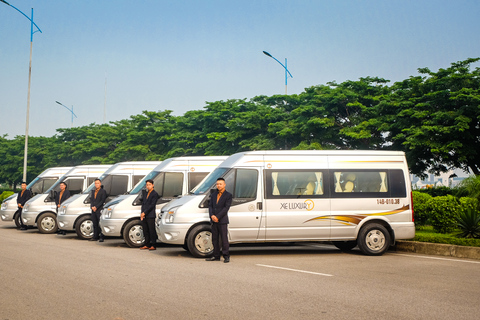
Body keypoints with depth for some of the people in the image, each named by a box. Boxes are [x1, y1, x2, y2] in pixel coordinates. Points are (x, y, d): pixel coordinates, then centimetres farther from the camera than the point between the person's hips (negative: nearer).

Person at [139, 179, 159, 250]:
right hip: (143, 215, 7)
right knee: (145, 231, 10)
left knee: (152, 230, -4)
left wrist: (144, 213, -14)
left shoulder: (155, 194, -6)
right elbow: (143, 203, 16)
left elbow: (152, 205, -13)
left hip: (150, 216, -7)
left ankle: (153, 246, -1)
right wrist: (142, 213, 4)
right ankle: (147, 245, 18)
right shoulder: (145, 193, 16)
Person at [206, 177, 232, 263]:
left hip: (222, 221, -5)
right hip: (214, 221, 5)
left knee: (224, 239, -4)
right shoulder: (213, 194, 14)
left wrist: (217, 217, -16)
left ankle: (226, 256, 1)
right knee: (214, 239, 8)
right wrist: (212, 216, -9)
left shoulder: (228, 195, -2)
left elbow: (226, 208, -10)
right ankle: (216, 256, 15)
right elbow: (210, 205, 8)